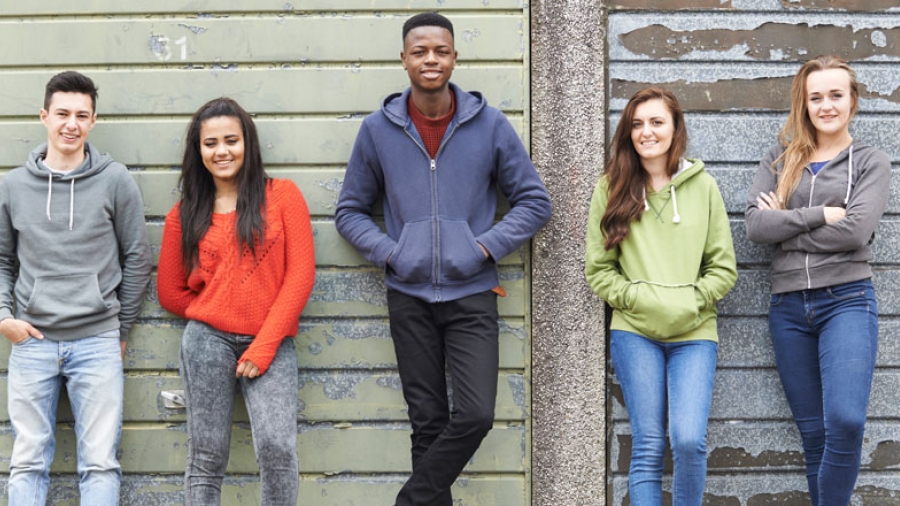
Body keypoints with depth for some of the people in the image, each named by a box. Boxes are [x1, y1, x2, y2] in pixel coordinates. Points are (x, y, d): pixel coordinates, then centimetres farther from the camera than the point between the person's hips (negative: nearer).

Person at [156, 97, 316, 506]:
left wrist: (263, 346, -7)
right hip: (208, 341, 2)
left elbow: (300, 274, -3)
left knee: (277, 447, -17)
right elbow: (171, 292, 15)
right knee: (207, 457, 3)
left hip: (271, 344, -1)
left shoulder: (282, 195, 4)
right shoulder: (184, 215, 9)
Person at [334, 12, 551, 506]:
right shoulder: (378, 129, 3)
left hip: (471, 295, 0)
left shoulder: (489, 124, 1)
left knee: (475, 415, -10)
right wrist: (388, 253, -4)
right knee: (429, 422, 5)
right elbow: (350, 210, 11)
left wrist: (486, 246, -7)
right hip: (409, 297, 1)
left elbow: (534, 201, 6)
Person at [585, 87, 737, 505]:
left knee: (689, 440, -12)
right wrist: (639, 299, -8)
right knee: (648, 447, 0)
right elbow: (598, 268, 4)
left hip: (694, 333, 0)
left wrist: (690, 302, -7)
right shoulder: (611, 188, 4)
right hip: (635, 332, 0)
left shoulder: (703, 186, 6)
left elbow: (724, 267, 7)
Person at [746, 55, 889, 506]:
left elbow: (855, 231, -11)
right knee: (813, 434, 6)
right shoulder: (779, 161, 12)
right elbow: (755, 226, -3)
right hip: (788, 307, 3)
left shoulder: (870, 162, 5)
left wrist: (786, 223, -5)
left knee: (845, 422, -20)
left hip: (846, 301, -3)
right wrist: (820, 215, -11)